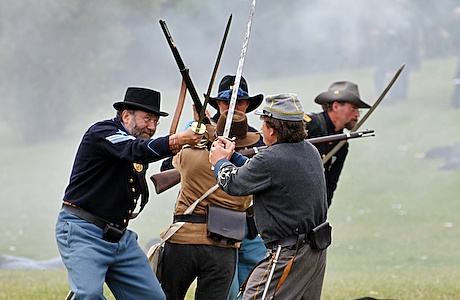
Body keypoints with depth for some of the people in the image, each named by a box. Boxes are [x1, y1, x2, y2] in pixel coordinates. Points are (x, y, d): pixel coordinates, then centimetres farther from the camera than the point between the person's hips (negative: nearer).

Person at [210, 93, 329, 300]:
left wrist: (220, 161, 15)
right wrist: (232, 155, 25)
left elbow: (233, 184, -5)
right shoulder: (310, 151, 8)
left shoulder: (271, 160, -20)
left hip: (290, 255, -9)